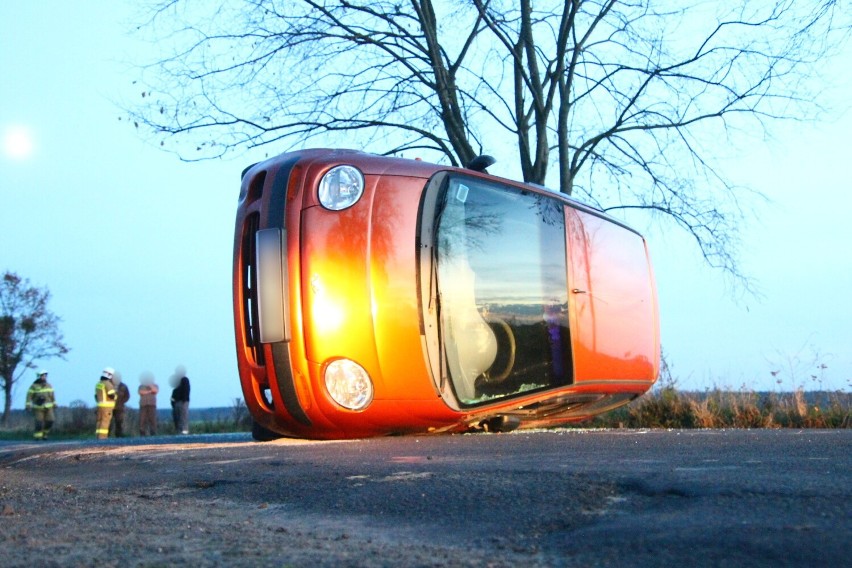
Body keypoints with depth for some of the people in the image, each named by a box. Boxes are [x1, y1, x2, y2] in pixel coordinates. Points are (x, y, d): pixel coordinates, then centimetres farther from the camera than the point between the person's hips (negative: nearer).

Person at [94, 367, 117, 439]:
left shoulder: (98, 384, 14)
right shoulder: (108, 384, -12)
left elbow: (96, 396, 18)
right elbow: (112, 395, -18)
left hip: (100, 406, 8)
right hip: (107, 406, -8)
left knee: (100, 421, 9)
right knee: (105, 422, -10)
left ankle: (99, 437, 7)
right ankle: (102, 438, -14)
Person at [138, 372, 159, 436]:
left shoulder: (154, 385, 15)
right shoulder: (141, 386, 14)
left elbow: (155, 390, -7)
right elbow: (141, 392, -6)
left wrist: (150, 385, -1)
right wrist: (150, 391, 0)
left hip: (152, 405, -1)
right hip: (143, 405, 1)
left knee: (153, 420, -8)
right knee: (142, 420, -7)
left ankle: (153, 435, -9)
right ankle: (142, 435, -5)